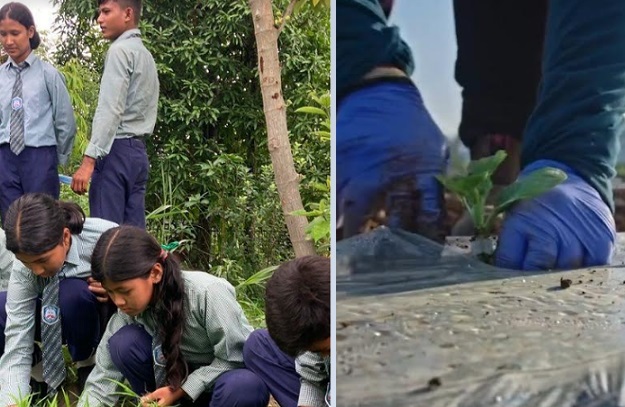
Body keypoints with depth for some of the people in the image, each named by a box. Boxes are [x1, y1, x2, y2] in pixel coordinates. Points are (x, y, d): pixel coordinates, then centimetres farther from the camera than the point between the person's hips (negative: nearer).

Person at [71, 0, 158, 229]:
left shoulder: (120, 50, -8)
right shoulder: (145, 54, 20)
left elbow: (110, 110, -18)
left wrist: (89, 159, -22)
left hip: (116, 150, -9)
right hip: (137, 150, 9)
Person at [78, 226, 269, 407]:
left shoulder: (208, 293, -31)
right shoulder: (130, 311, -15)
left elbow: (234, 359, -22)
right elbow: (102, 381, -14)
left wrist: (180, 390, -25)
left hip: (233, 380, -3)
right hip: (181, 375, 4)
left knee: (242, 387, -39)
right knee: (123, 342, -20)